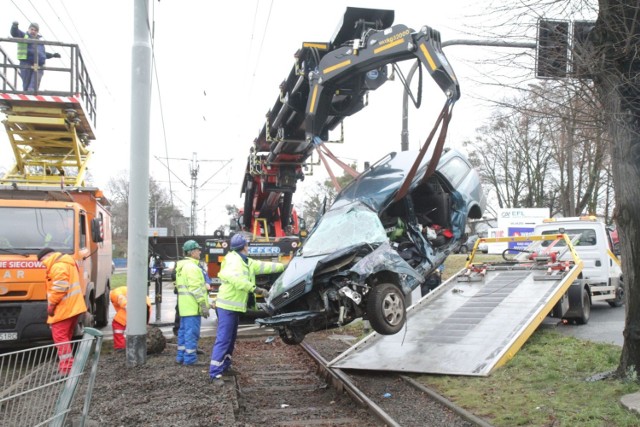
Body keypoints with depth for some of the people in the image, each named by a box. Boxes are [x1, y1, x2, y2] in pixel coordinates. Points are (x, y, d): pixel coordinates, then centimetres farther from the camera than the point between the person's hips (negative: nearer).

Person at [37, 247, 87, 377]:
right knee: (66, 337, 16)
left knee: (60, 337, -9)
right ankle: (66, 365, 22)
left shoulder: (58, 266, -14)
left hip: (64, 308, -10)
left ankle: (66, 369, -11)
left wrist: (51, 304, -12)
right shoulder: (67, 263, 20)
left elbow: (60, 287, -22)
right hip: (73, 306, 10)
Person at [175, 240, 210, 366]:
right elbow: (196, 289, -21)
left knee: (183, 331, 15)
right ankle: (190, 359, -5)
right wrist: (204, 305, -19)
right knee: (192, 332, -7)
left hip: (184, 306, 10)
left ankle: (181, 356, 21)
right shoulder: (192, 267, -15)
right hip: (193, 306, -10)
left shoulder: (181, 266, 17)